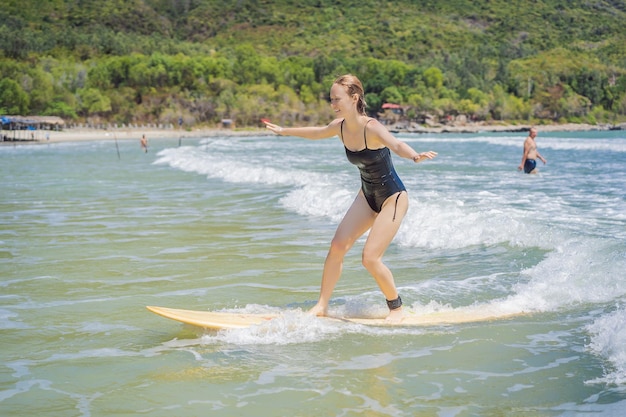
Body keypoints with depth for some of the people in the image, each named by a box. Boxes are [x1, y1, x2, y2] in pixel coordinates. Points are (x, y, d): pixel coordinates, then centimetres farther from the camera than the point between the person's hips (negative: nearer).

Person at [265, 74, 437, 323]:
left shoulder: (371, 127, -25)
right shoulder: (339, 127, -4)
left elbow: (396, 145, -45)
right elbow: (315, 133, 18)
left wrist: (415, 156, -67)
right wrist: (283, 131, 32)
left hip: (393, 197, -7)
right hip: (367, 195, 7)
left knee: (370, 258, -13)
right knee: (338, 246, -3)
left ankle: (396, 307, 10)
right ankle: (322, 306, 8)